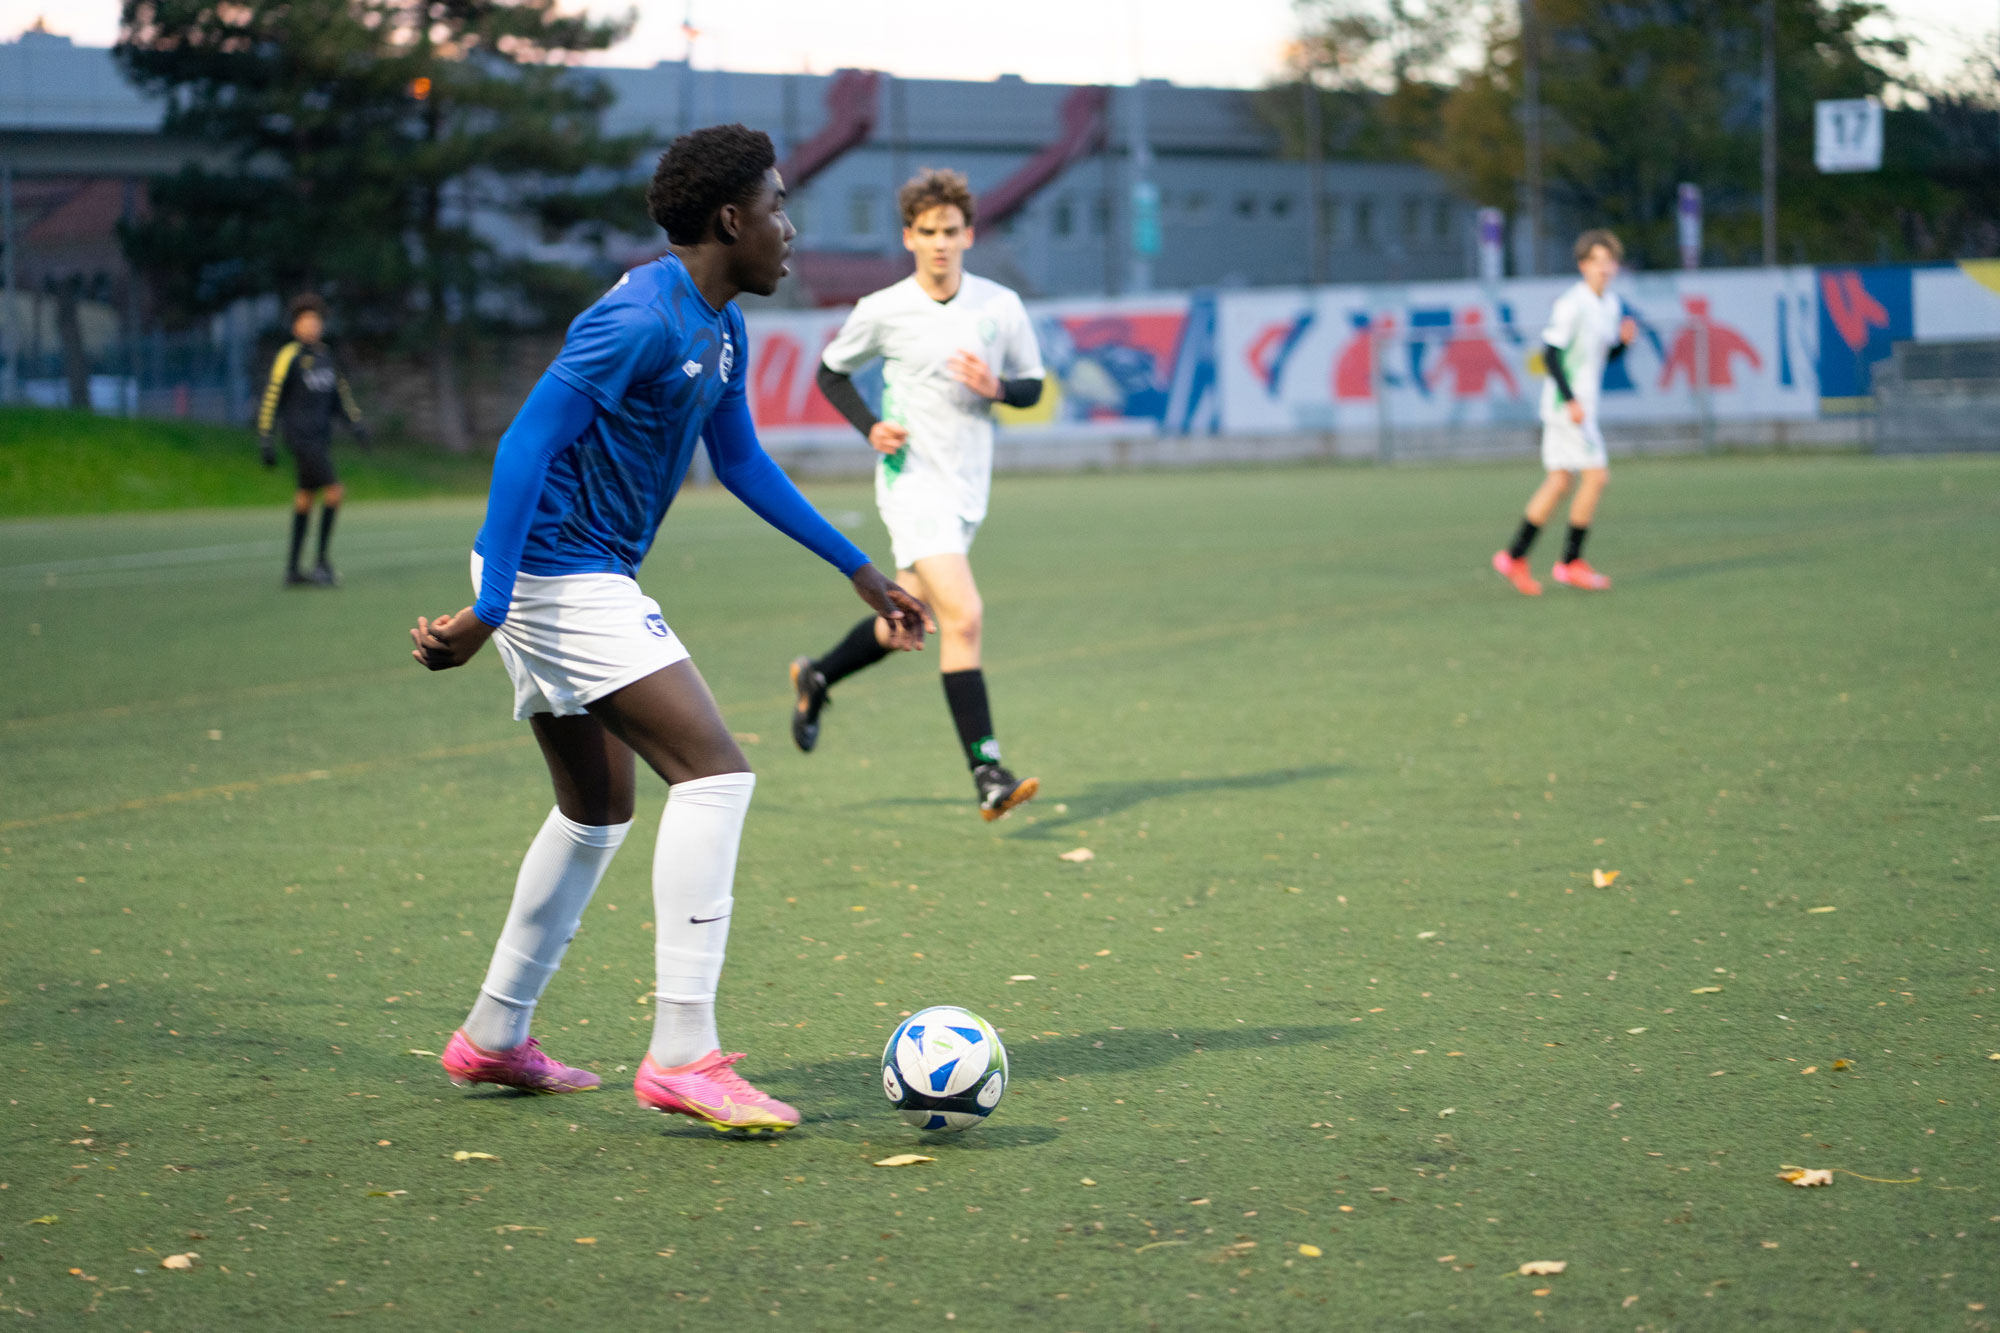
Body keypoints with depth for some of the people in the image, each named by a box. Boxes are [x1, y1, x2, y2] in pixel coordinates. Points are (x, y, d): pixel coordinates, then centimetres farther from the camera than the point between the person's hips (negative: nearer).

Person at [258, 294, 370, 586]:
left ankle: (292, 570, 16)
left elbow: (341, 392, 24)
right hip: (301, 438, -8)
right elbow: (270, 398, -10)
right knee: (334, 491, -16)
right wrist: (265, 440, -13)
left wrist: (356, 422, 14)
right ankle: (321, 563, -9)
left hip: (321, 438, 8)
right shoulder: (289, 356, -9)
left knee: (306, 496, 10)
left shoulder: (326, 355, 14)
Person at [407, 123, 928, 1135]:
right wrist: (488, 610, -27)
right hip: (557, 575, -11)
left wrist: (860, 572, 26)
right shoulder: (641, 319, -20)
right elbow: (524, 445, -23)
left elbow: (742, 462, 24)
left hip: (583, 581, 11)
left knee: (597, 809, 21)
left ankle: (492, 1039, 32)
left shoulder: (719, 327, 11)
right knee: (713, 772, -16)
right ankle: (682, 1057, -18)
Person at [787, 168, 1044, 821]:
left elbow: (1032, 387, 10)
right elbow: (832, 371, 9)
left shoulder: (1002, 306, 0)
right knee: (963, 617, -19)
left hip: (968, 488, 5)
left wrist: (996, 387, -13)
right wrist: (870, 427, -8)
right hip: (912, 480, -5)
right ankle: (987, 774, -20)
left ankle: (817, 678, 45)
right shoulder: (882, 311, -6)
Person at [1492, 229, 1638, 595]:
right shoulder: (1571, 304, -15)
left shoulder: (1611, 304, 12)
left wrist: (1624, 339, 0)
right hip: (1567, 405, -9)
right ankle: (1571, 561, 0)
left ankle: (1514, 556, 15)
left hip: (1583, 406, 9)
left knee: (1559, 481, 10)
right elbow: (1550, 353, -17)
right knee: (1596, 475, -10)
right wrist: (1571, 400, -21)